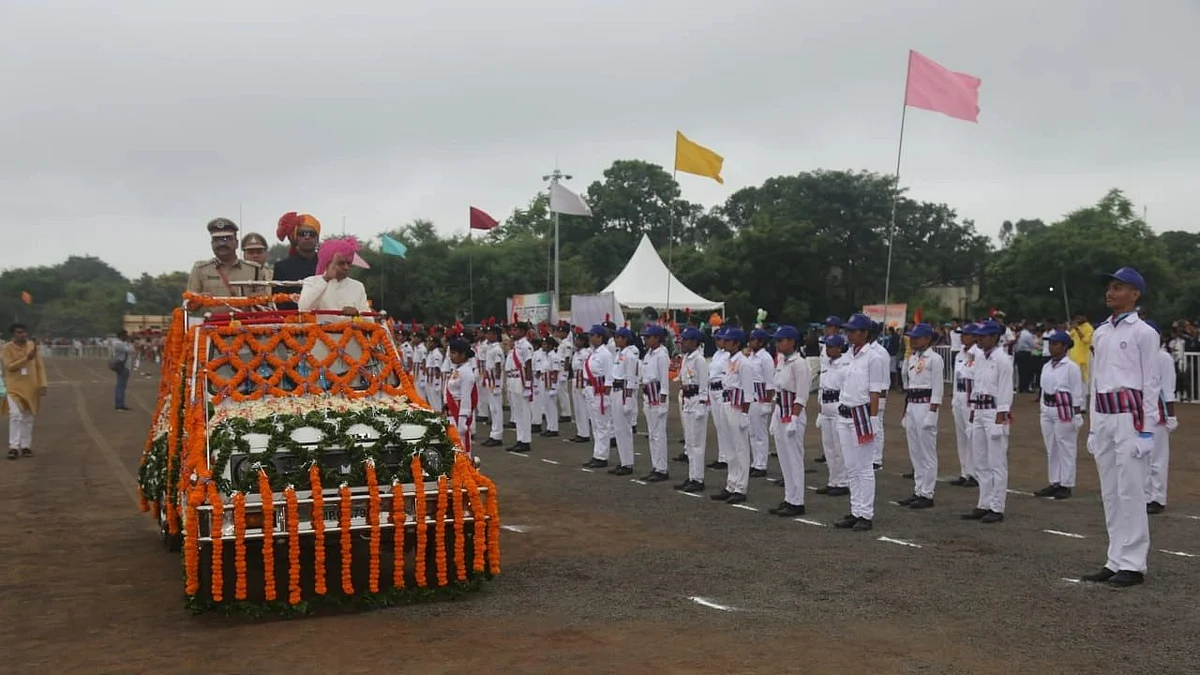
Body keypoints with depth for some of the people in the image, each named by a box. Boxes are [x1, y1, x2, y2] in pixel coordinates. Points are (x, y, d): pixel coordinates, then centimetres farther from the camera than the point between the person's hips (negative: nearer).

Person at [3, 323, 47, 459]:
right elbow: (9, 366, -13)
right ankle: (14, 447, -10)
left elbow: (40, 366, 4)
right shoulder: (7, 348, -4)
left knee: (28, 418, 8)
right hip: (14, 387, -3)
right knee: (16, 416, -14)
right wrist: (27, 358, -23)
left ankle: (26, 446, 16)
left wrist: (43, 384, -3)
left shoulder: (33, 346, 3)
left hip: (31, 387, 3)